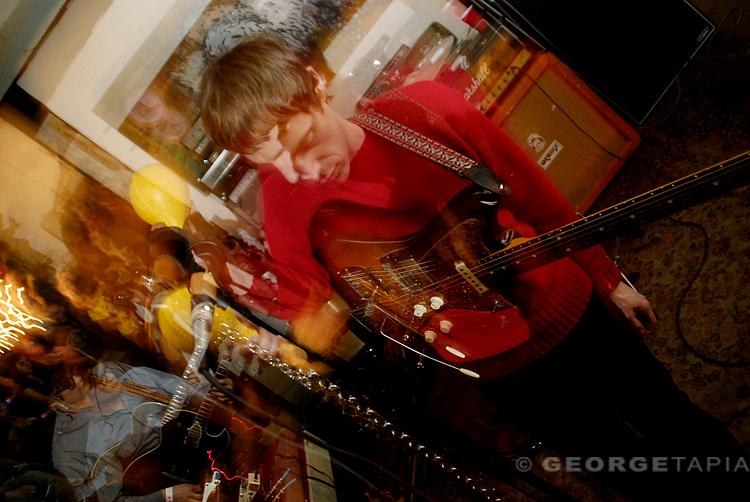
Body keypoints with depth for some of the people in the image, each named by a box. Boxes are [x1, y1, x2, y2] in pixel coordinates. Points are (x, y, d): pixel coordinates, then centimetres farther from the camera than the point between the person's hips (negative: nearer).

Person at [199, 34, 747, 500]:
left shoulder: (427, 106, -20)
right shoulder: (287, 201, -19)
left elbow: (535, 194, -7)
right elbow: (305, 310, -9)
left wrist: (608, 279, 3)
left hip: (568, 308, 1)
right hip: (498, 370, 0)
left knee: (683, 427, 25)